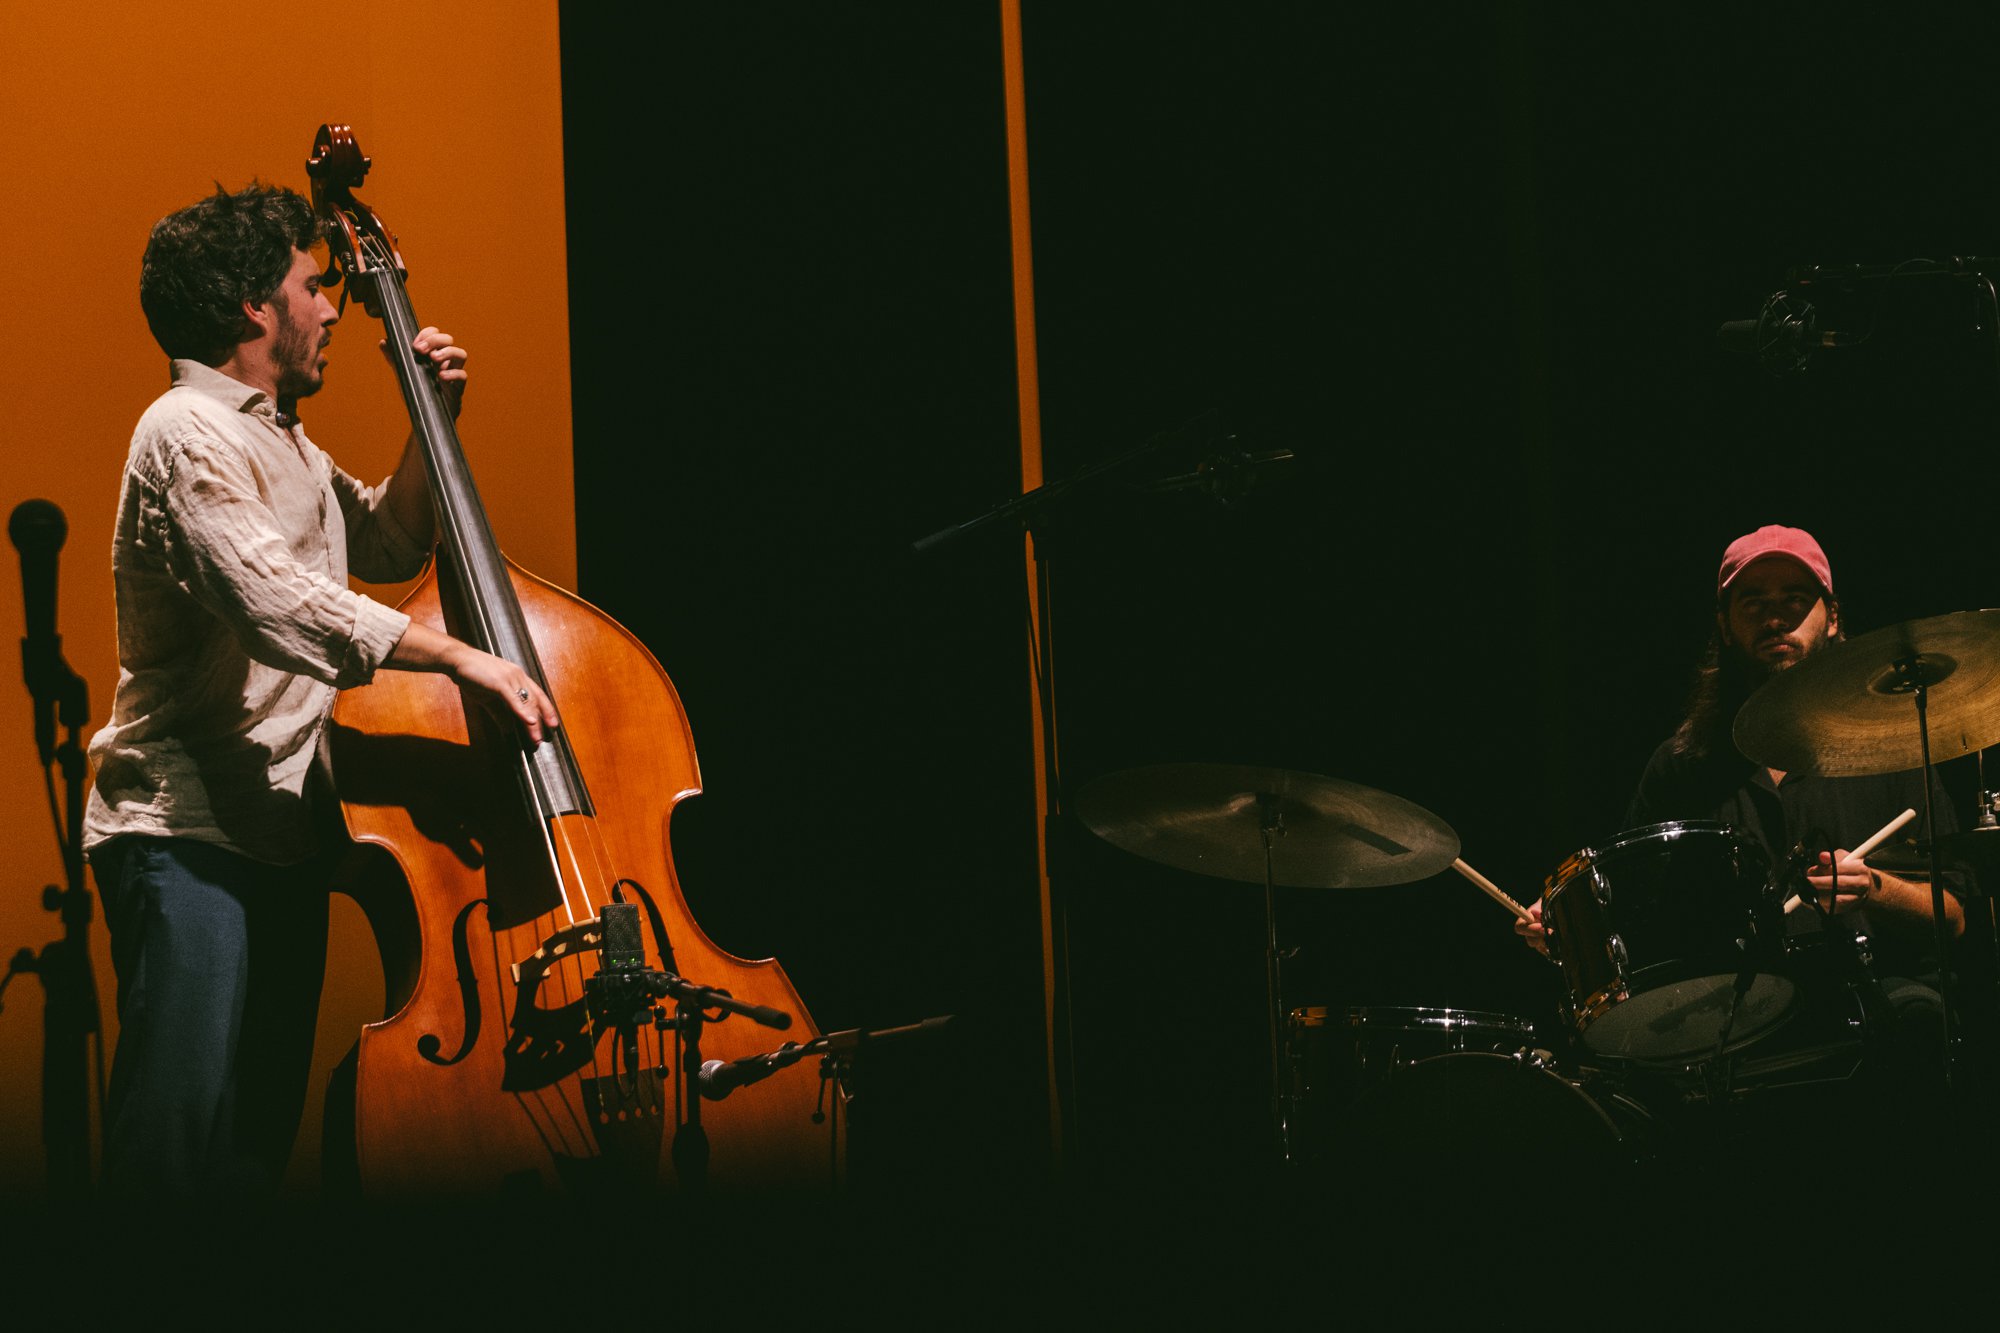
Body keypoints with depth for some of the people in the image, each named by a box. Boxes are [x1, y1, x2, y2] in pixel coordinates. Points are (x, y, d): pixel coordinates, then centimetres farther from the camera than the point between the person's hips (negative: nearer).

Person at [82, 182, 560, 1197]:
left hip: (280, 825, 10)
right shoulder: (191, 433, -13)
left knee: (263, 1127, 11)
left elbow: (387, 547, 31)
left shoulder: (281, 440, 19)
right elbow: (277, 600, -28)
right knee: (182, 1131, -16)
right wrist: (457, 657, -31)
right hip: (187, 829, -10)